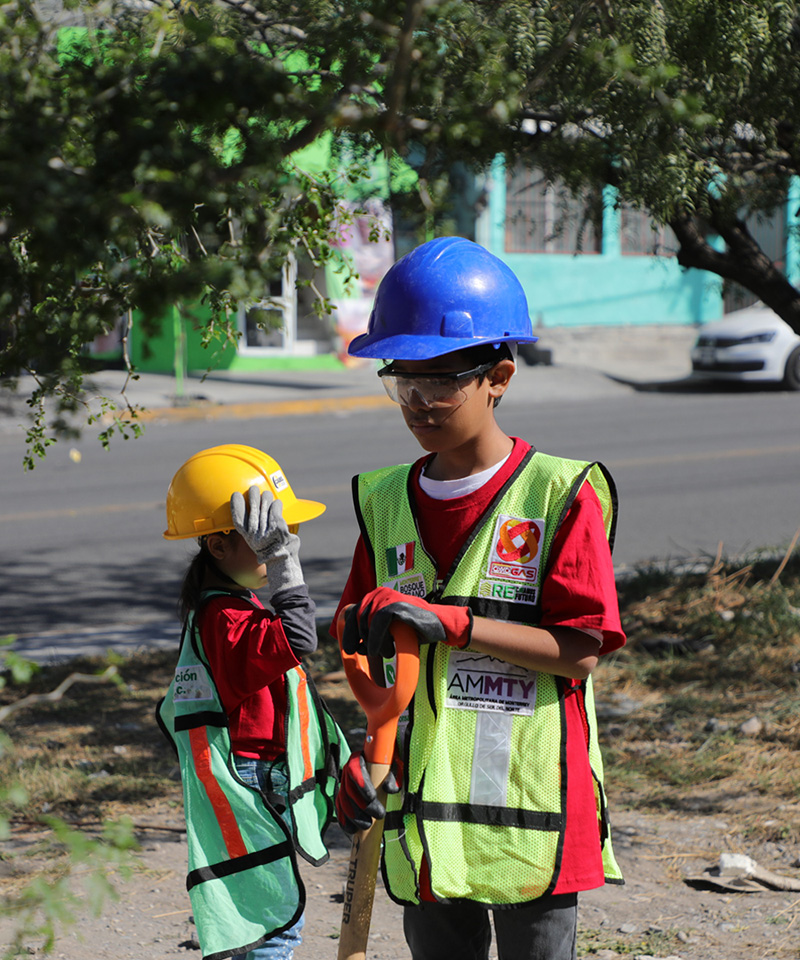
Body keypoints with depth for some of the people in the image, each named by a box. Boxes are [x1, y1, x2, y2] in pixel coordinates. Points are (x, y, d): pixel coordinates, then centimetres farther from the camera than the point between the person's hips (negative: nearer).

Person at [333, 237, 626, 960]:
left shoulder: (559, 495, -8)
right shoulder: (387, 502, 9)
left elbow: (580, 651, -14)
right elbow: (368, 643, 14)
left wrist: (449, 622, -21)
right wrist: (367, 753, -2)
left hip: (532, 803, -5)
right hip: (424, 810, 5)